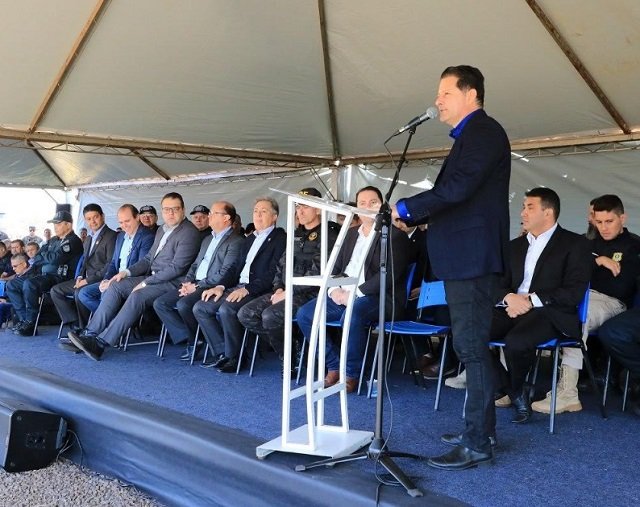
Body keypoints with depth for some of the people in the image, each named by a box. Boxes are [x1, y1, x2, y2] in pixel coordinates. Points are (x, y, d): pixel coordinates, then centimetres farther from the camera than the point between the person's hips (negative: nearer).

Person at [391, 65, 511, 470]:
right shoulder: (471, 135, 21)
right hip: (464, 255, 10)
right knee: (472, 345, 14)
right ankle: (481, 429, 24)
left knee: (472, 346, -7)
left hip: (472, 255, -10)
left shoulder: (483, 131, -9)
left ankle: (478, 444, 0)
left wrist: (406, 207, -12)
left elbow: (457, 188, -21)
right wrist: (415, 216, 8)